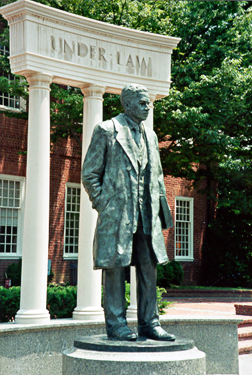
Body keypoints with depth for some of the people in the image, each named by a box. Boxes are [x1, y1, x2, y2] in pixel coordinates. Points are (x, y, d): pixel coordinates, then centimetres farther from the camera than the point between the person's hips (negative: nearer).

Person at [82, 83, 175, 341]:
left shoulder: (150, 135, 18)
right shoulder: (106, 130, -1)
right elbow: (89, 174, -1)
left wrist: (161, 208, 12)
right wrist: (103, 205, -7)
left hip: (147, 214, 6)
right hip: (116, 212, -6)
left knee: (149, 267, 6)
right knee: (115, 267, -1)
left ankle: (149, 323, 14)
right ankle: (115, 325, 7)